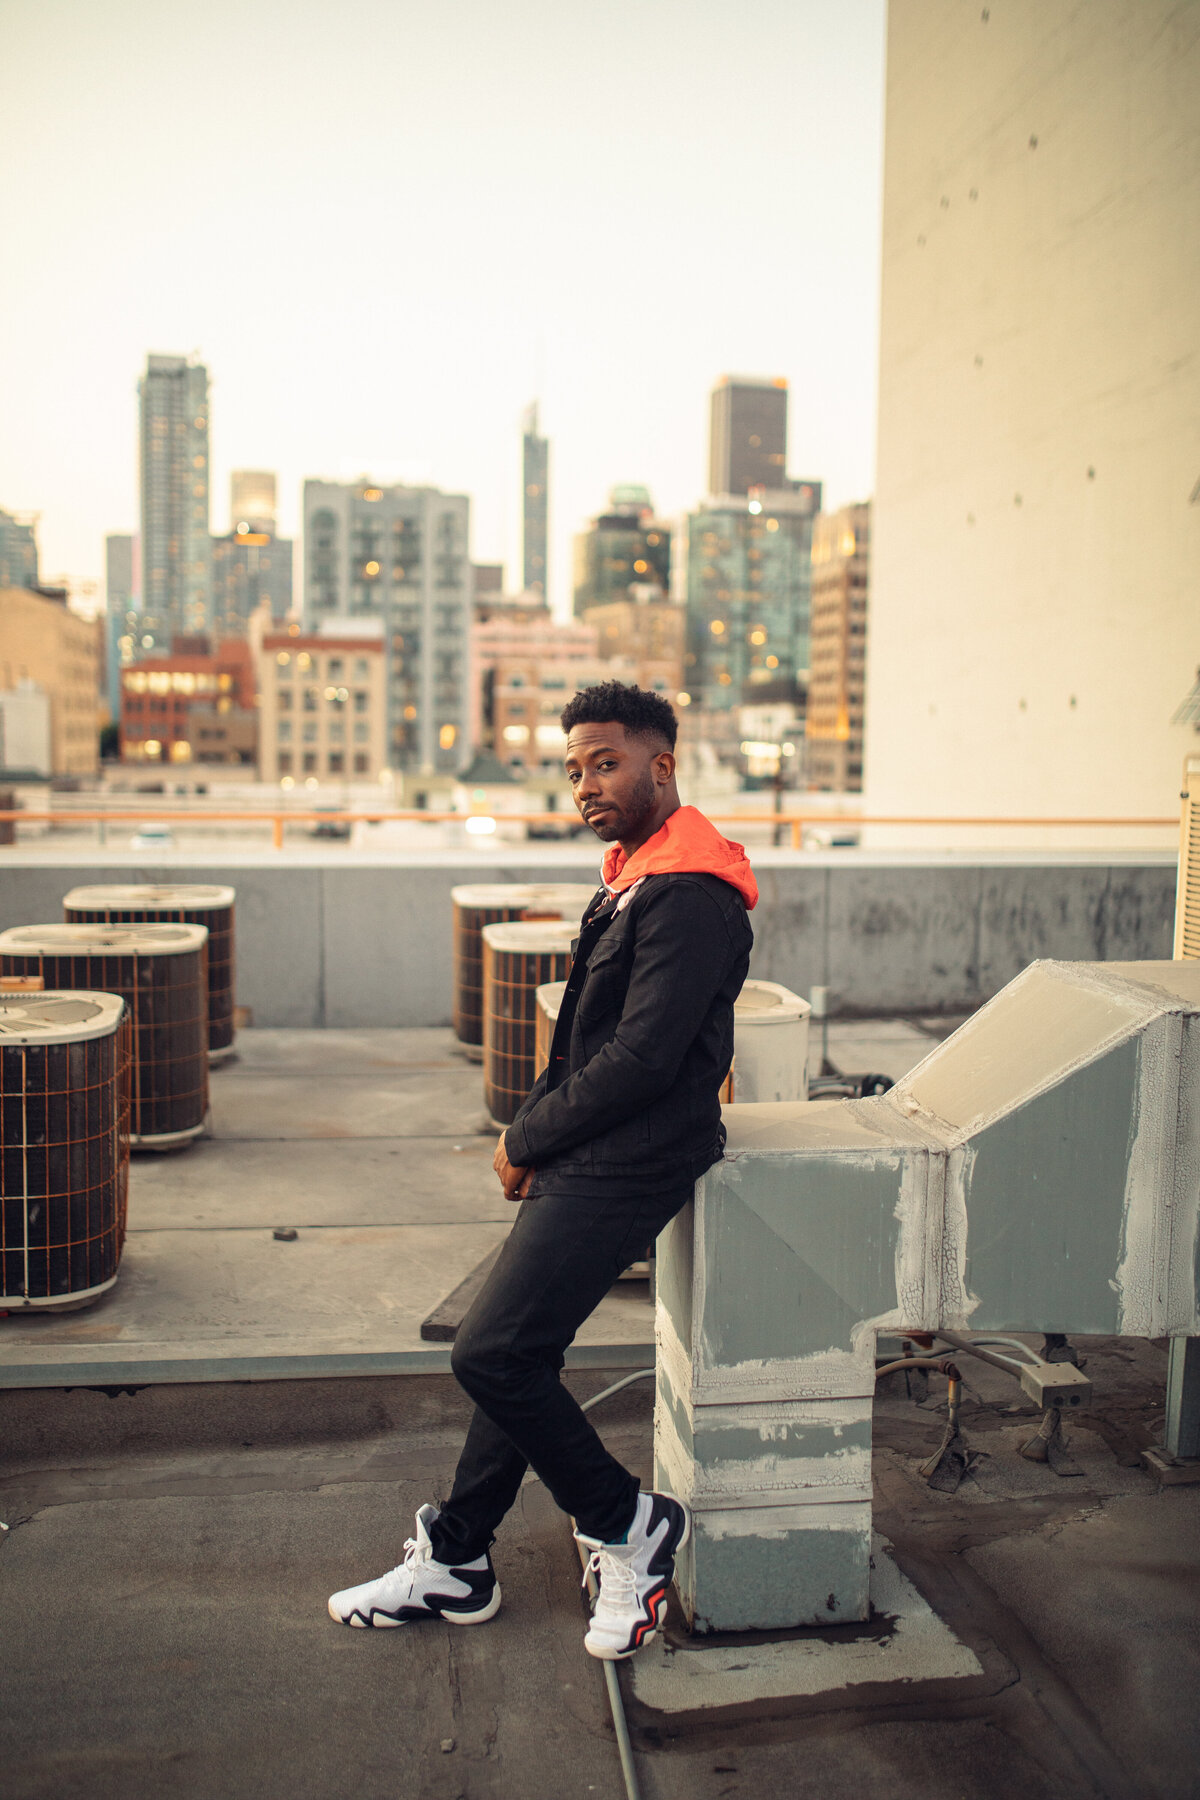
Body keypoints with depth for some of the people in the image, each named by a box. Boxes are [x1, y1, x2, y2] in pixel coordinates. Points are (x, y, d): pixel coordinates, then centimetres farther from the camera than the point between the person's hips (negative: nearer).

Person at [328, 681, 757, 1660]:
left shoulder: (690, 896, -18)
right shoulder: (635, 874, 14)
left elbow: (641, 1057, -23)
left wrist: (526, 1140, -11)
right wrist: (536, 1135, 5)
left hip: (625, 1166, -10)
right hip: (584, 1160, 10)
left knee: (492, 1353, -11)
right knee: (515, 1352, 15)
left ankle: (628, 1525, 9)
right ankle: (455, 1563, 29)